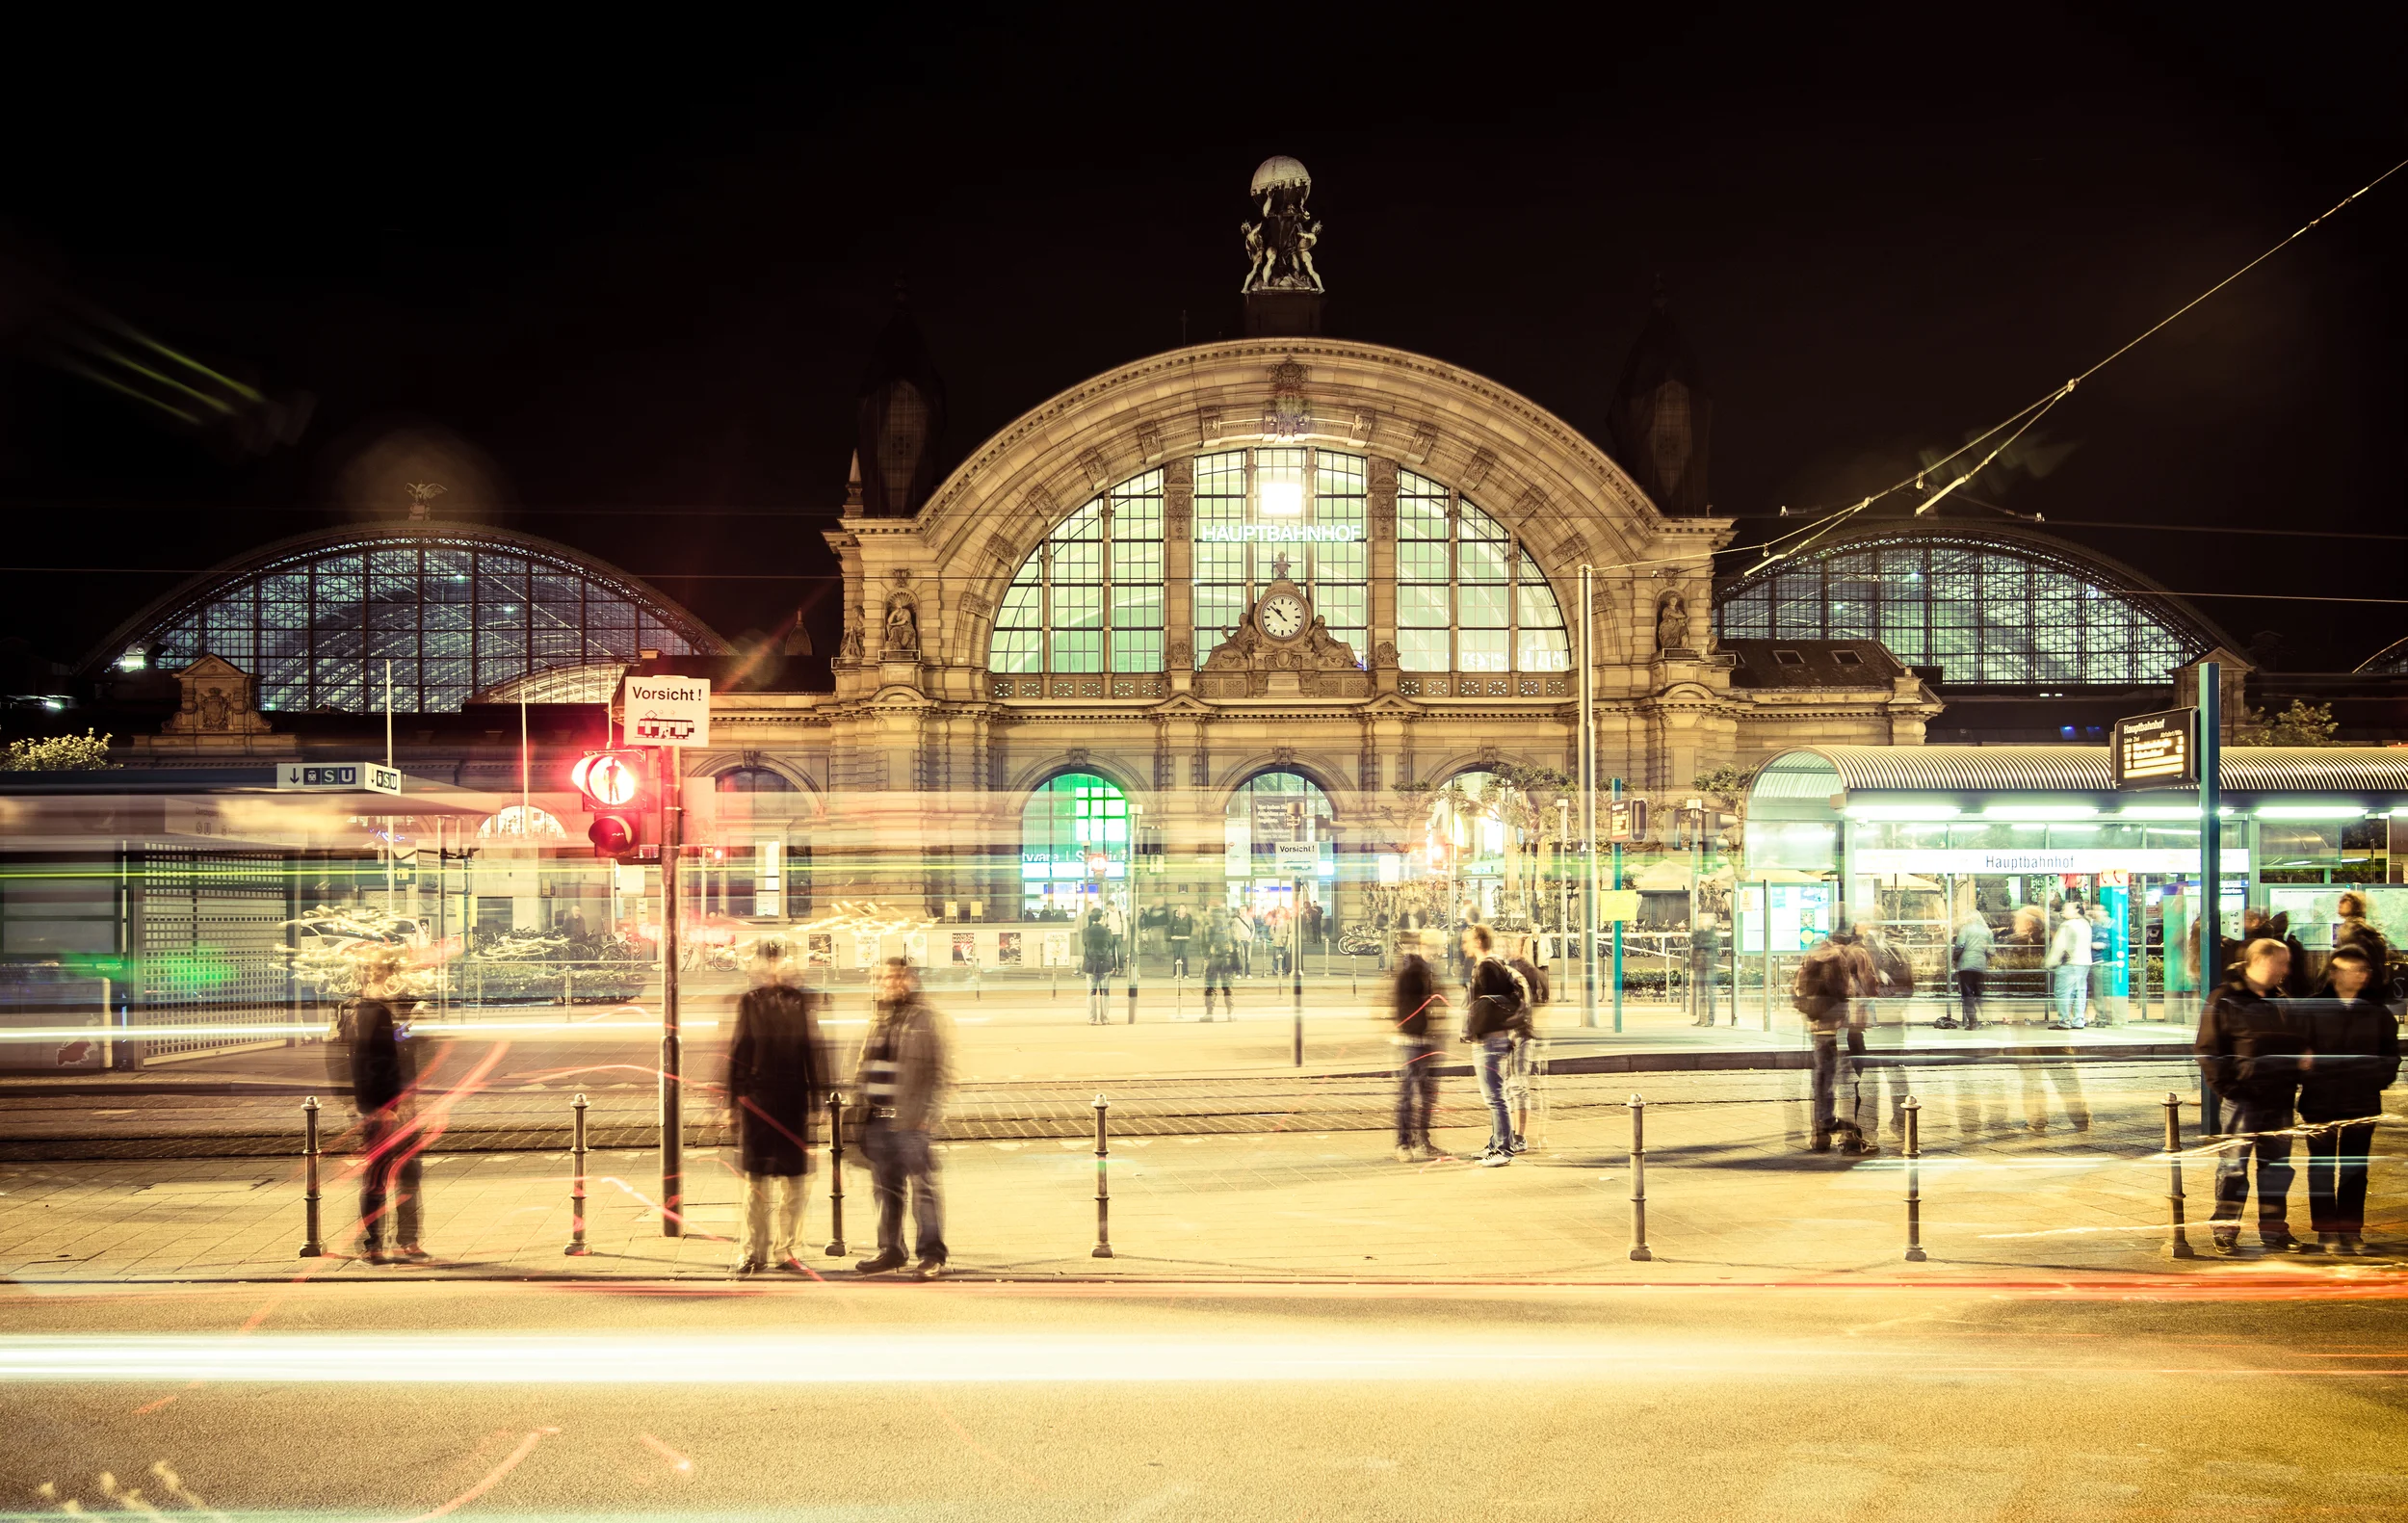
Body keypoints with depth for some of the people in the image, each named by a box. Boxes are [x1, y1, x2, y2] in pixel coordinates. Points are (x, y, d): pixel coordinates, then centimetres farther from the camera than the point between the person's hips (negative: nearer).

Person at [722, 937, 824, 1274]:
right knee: (755, 1182, 3)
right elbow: (737, 1054, 4)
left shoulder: (801, 1003, 4)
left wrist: (815, 1104, 3)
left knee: (793, 1183, 4)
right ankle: (752, 1252, 11)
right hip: (756, 1103, -1)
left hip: (794, 1102, 1)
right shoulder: (748, 1003, 2)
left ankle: (784, 1250, 15)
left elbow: (812, 1054, 5)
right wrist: (733, 1103, 1)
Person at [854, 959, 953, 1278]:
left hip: (911, 1120, -7)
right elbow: (864, 1069, 23)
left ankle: (932, 1254, -1)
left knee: (922, 1186, -5)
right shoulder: (879, 1020, 18)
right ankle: (890, 1249, 22)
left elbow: (941, 1071, -8)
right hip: (876, 1118, 7)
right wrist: (861, 1107, 14)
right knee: (885, 1187, 12)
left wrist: (928, 1112, -14)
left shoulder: (927, 1019, -4)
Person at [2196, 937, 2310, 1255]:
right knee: (2234, 1165, -1)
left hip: (2280, 1101, 6)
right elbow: (2208, 1050, -10)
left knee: (2277, 1166, 11)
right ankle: (2225, 1232, 6)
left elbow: (2299, 1047, 20)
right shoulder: (2225, 1000, -7)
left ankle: (2274, 1230, 21)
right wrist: (2225, 1087, -16)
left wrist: (2293, 1082, 7)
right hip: (2243, 1099, -6)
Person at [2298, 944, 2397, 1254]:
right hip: (2319, 1104, -2)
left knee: (2355, 1170, 9)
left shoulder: (2379, 1014, 3)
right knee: (2322, 1169, 5)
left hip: (2362, 1105, 2)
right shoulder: (2311, 1010, -3)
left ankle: (2351, 1230, 18)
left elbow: (2390, 1061, 4)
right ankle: (2327, 1230, 13)